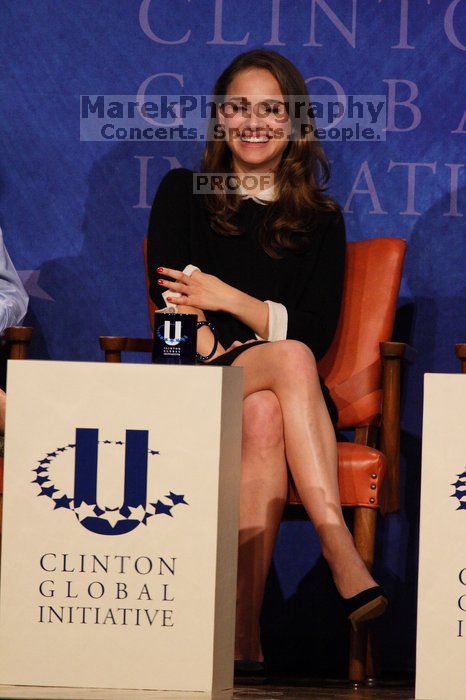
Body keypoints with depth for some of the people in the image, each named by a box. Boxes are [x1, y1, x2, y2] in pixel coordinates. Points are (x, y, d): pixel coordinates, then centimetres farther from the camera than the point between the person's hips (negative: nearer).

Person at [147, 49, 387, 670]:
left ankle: (242, 637, -47)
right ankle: (345, 561, -49)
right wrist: (223, 350, -15)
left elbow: (317, 332, 4)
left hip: (276, 393, 1)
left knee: (264, 419, -37)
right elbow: (169, 299, 2)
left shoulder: (319, 219, 16)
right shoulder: (182, 194, 15)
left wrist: (227, 299, -8)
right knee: (290, 360, -35)